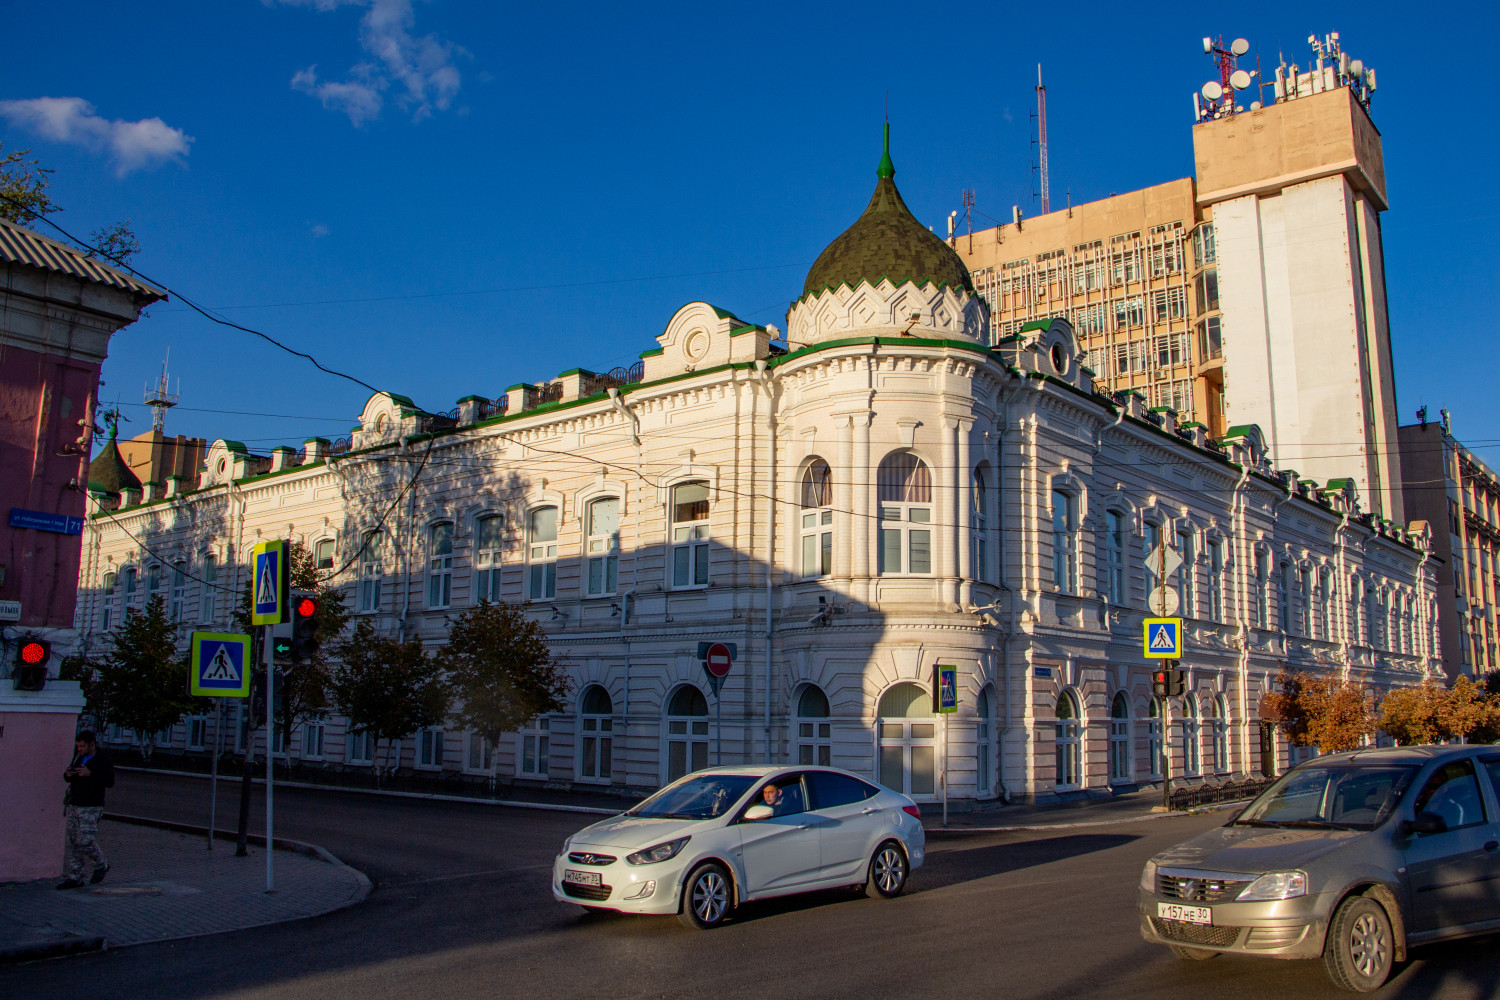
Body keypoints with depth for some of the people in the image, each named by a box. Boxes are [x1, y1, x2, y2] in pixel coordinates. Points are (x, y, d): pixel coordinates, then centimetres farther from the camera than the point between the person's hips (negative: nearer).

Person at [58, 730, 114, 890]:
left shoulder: (103, 760, -8)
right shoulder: (79, 757, 13)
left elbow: (110, 782, -19)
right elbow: (68, 778, 21)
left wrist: (90, 774, -30)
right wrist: (67, 775, -4)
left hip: (91, 807, -7)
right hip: (74, 805, 7)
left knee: (85, 841, -12)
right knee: (73, 842, 6)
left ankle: (101, 866, 11)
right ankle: (75, 878, 12)